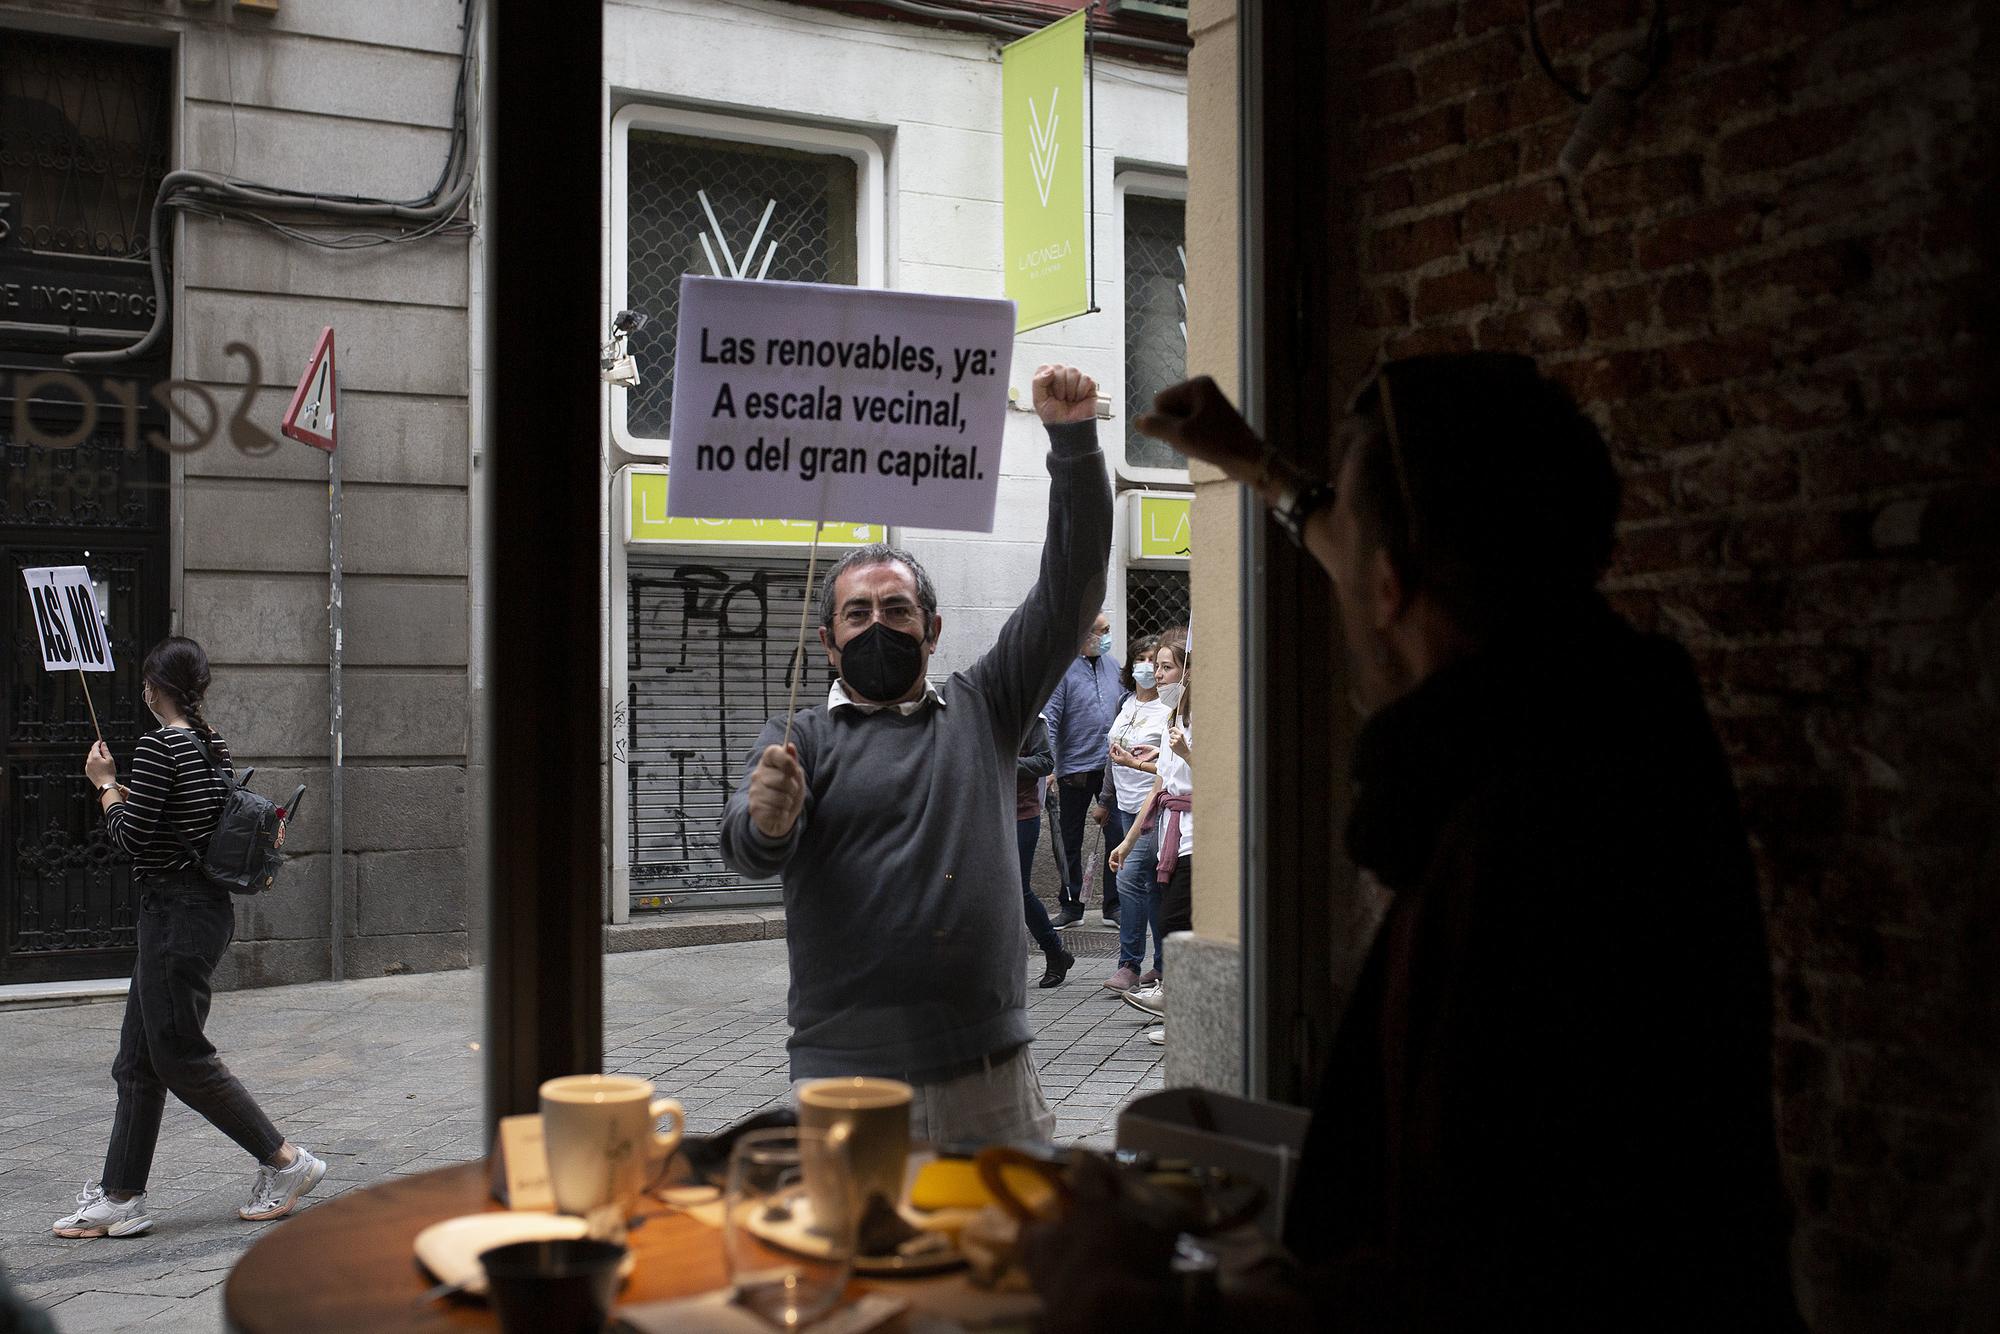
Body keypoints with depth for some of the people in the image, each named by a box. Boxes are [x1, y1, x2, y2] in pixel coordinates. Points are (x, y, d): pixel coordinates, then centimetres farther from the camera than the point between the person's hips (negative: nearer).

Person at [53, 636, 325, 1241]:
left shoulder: (158, 747, -16)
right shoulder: (214, 745, 10)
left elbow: (131, 835, -15)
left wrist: (105, 783, 0)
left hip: (176, 912, -10)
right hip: (209, 903, 10)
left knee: (182, 1056, -2)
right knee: (138, 1060, 12)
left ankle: (284, 1160, 4)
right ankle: (120, 1197, 16)